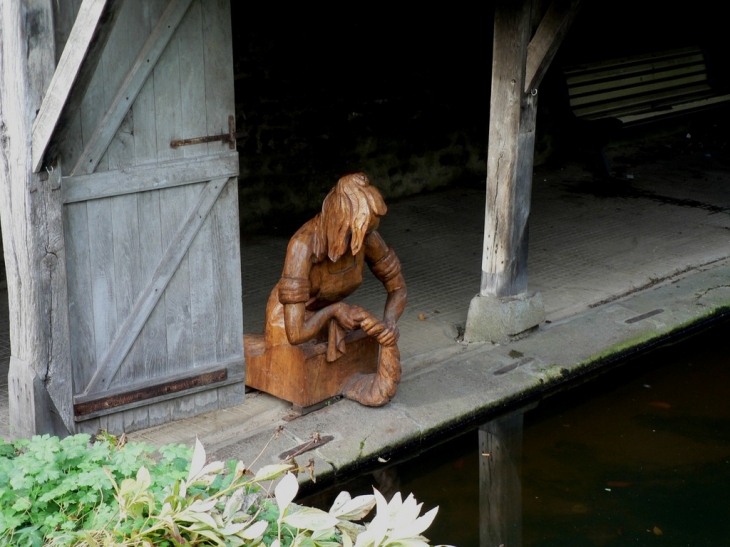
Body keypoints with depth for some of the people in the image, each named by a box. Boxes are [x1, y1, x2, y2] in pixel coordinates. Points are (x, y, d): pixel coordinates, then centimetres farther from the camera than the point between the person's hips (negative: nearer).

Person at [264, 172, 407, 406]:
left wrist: (389, 322, -25)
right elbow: (295, 334, -41)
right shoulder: (303, 246, -38)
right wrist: (334, 309, -26)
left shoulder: (367, 237, -22)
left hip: (330, 318, 4)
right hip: (291, 320, -4)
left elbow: (398, 289, -5)